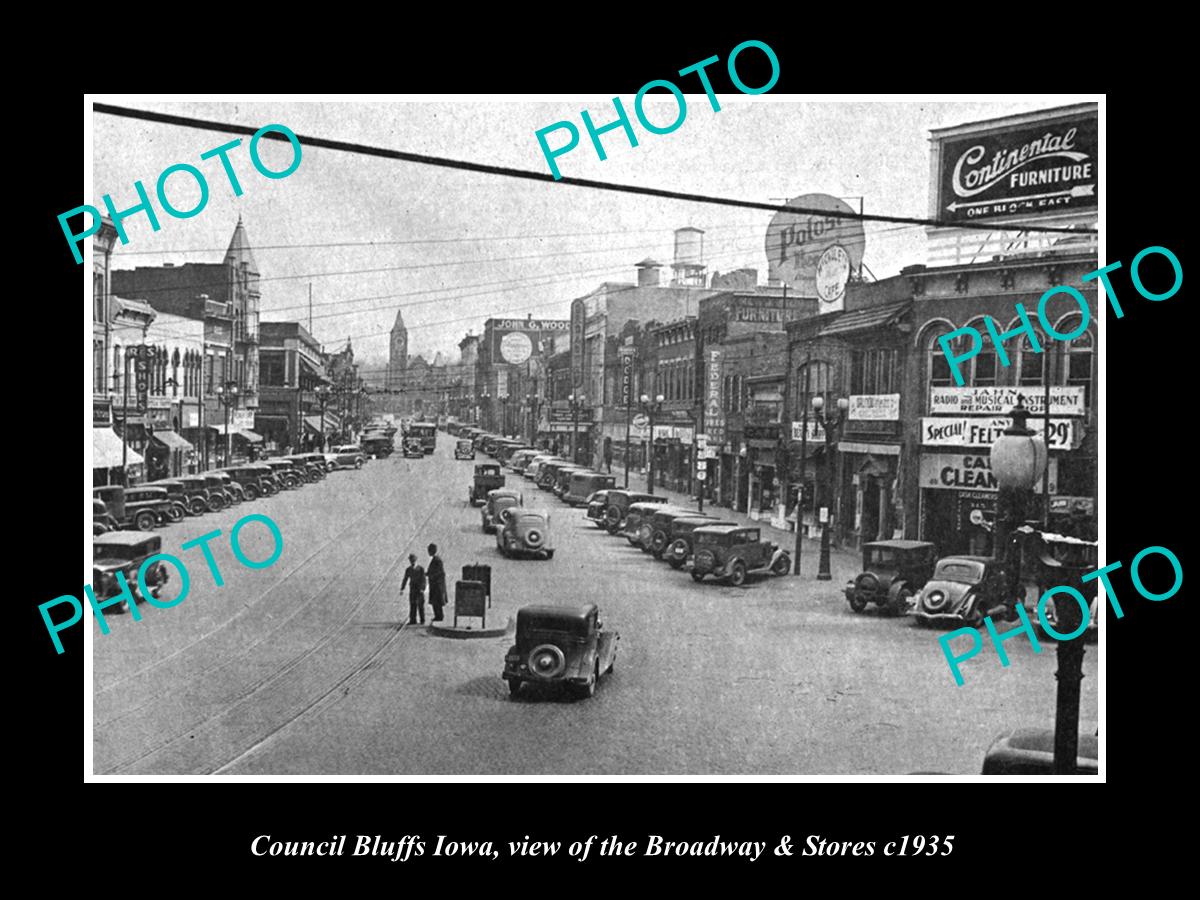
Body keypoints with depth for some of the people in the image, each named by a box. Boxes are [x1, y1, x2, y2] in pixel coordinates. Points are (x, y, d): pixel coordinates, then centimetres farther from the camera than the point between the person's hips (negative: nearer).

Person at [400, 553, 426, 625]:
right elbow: (405, 580, 5)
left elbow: (423, 580, -8)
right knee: (412, 605, -1)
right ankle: (412, 620, 1)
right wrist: (402, 589, -3)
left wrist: (422, 589, -20)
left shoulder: (421, 569, -5)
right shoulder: (408, 570, 3)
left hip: (419, 590, -2)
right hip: (412, 589, 2)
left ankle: (422, 620, 11)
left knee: (420, 605, 2)